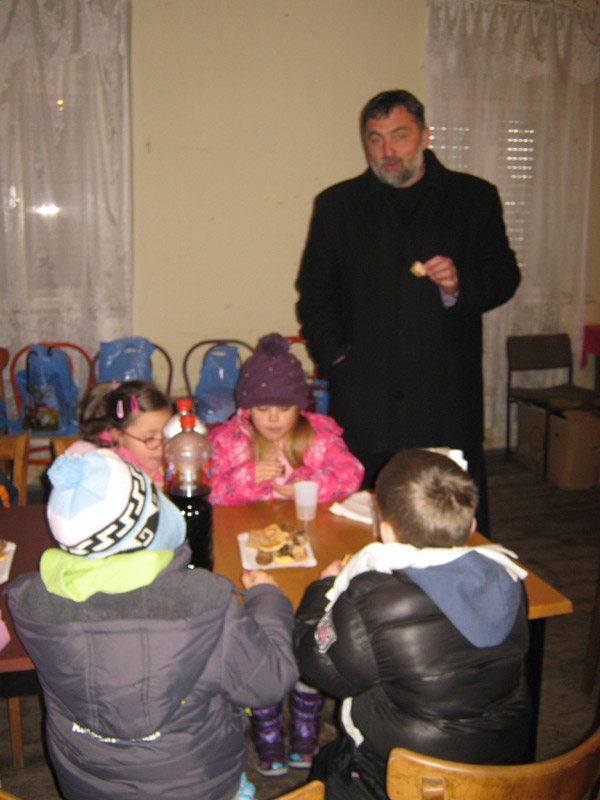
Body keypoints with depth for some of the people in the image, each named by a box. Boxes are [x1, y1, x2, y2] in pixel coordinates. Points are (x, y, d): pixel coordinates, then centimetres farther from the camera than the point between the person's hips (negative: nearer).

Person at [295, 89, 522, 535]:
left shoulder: (475, 198, 11)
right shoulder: (336, 205, 13)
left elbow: (504, 276, 11)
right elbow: (314, 293, 13)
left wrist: (459, 285, -10)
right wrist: (335, 357, -1)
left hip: (448, 396, 0)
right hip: (363, 395, 1)